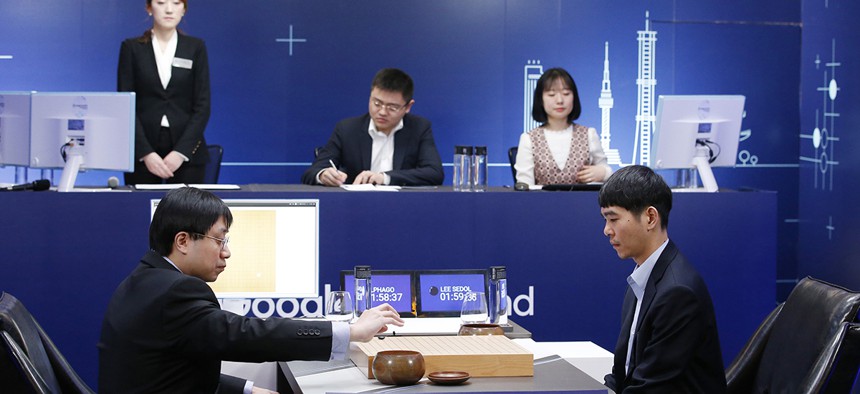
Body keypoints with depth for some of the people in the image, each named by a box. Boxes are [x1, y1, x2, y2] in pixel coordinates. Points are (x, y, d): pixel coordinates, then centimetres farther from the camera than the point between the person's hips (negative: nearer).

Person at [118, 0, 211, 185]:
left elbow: (202, 106, 0)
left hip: (186, 149, 1)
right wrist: (146, 152, -14)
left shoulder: (196, 47, 6)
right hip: (143, 150, 0)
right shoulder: (132, 48, 3)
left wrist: (181, 151, -12)